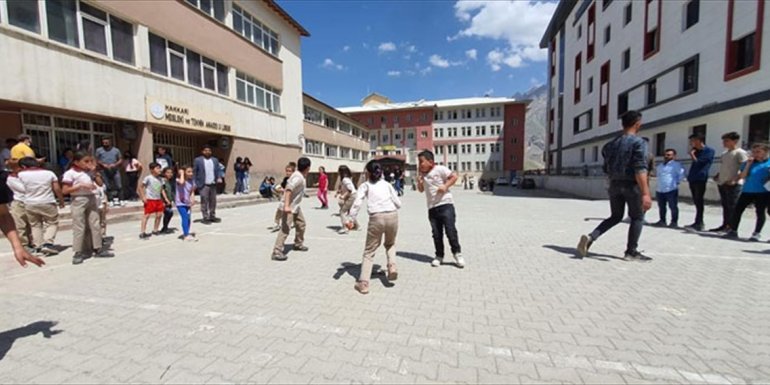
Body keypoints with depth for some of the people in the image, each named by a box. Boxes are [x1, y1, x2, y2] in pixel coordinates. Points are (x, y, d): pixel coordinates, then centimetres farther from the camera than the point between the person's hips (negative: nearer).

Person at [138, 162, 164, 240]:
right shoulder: (148, 178, -8)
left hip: (158, 199, 6)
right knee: (147, 215, -7)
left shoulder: (160, 179, 10)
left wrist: (162, 201, 12)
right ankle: (142, 233, -2)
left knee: (159, 215, 7)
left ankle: (155, 230, 22)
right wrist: (143, 197, -12)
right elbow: (141, 187, -6)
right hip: (149, 200, -6)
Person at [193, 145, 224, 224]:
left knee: (213, 201, 10)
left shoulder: (215, 160, 11)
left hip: (213, 184, 4)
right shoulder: (198, 160, -1)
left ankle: (212, 216, 20)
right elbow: (194, 172, -2)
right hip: (203, 185, -4)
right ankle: (205, 218, 5)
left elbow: (218, 170, 11)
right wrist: (195, 184, -9)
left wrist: (219, 177, -9)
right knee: (204, 202, -2)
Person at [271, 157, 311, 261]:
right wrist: (286, 206, -44)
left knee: (301, 224, 19)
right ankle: (277, 252, -7)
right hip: (289, 207, -10)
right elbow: (288, 190, -36)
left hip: (295, 206, 10)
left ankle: (298, 244, 37)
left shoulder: (300, 176, 6)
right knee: (285, 229, -11)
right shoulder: (298, 177, -24)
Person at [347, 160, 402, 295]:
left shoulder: (365, 185, 13)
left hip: (377, 218, -2)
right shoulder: (387, 184, 20)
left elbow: (357, 203, -4)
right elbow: (398, 204, 16)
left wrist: (351, 219, -5)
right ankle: (392, 266, 11)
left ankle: (363, 283, 8)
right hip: (393, 216, 3)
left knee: (369, 251, 11)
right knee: (390, 244, 31)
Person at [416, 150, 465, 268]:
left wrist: (445, 186, -17)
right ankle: (439, 256, 20)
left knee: (450, 230, -6)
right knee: (436, 234, 7)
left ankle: (457, 253, 11)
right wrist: (419, 181, 2)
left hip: (445, 205, -6)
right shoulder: (423, 174, 15)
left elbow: (454, 176, -7)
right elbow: (421, 190, 21)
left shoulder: (440, 169, -4)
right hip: (432, 207, 6)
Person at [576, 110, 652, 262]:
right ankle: (631, 252, 14)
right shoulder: (638, 142, -10)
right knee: (637, 218, 11)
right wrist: (645, 193, -25)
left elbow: (607, 169, 15)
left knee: (615, 217, 15)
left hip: (614, 184, 6)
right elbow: (640, 169, -21)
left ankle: (590, 237, -5)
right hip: (631, 185, -6)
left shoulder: (612, 144, 11)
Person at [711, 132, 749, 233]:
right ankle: (725, 225, 17)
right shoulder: (724, 153, 17)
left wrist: (735, 180, -21)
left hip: (733, 184, -7)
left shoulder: (740, 153, -6)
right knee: (725, 206, 11)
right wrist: (718, 175, 8)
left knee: (732, 206, -4)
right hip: (722, 183, 8)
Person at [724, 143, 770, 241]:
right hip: (747, 191, 2)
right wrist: (748, 164, -9)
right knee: (738, 210, 0)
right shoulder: (749, 162, 6)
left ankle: (757, 233, 10)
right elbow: (742, 176, -4)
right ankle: (733, 231, 7)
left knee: (760, 212, 2)